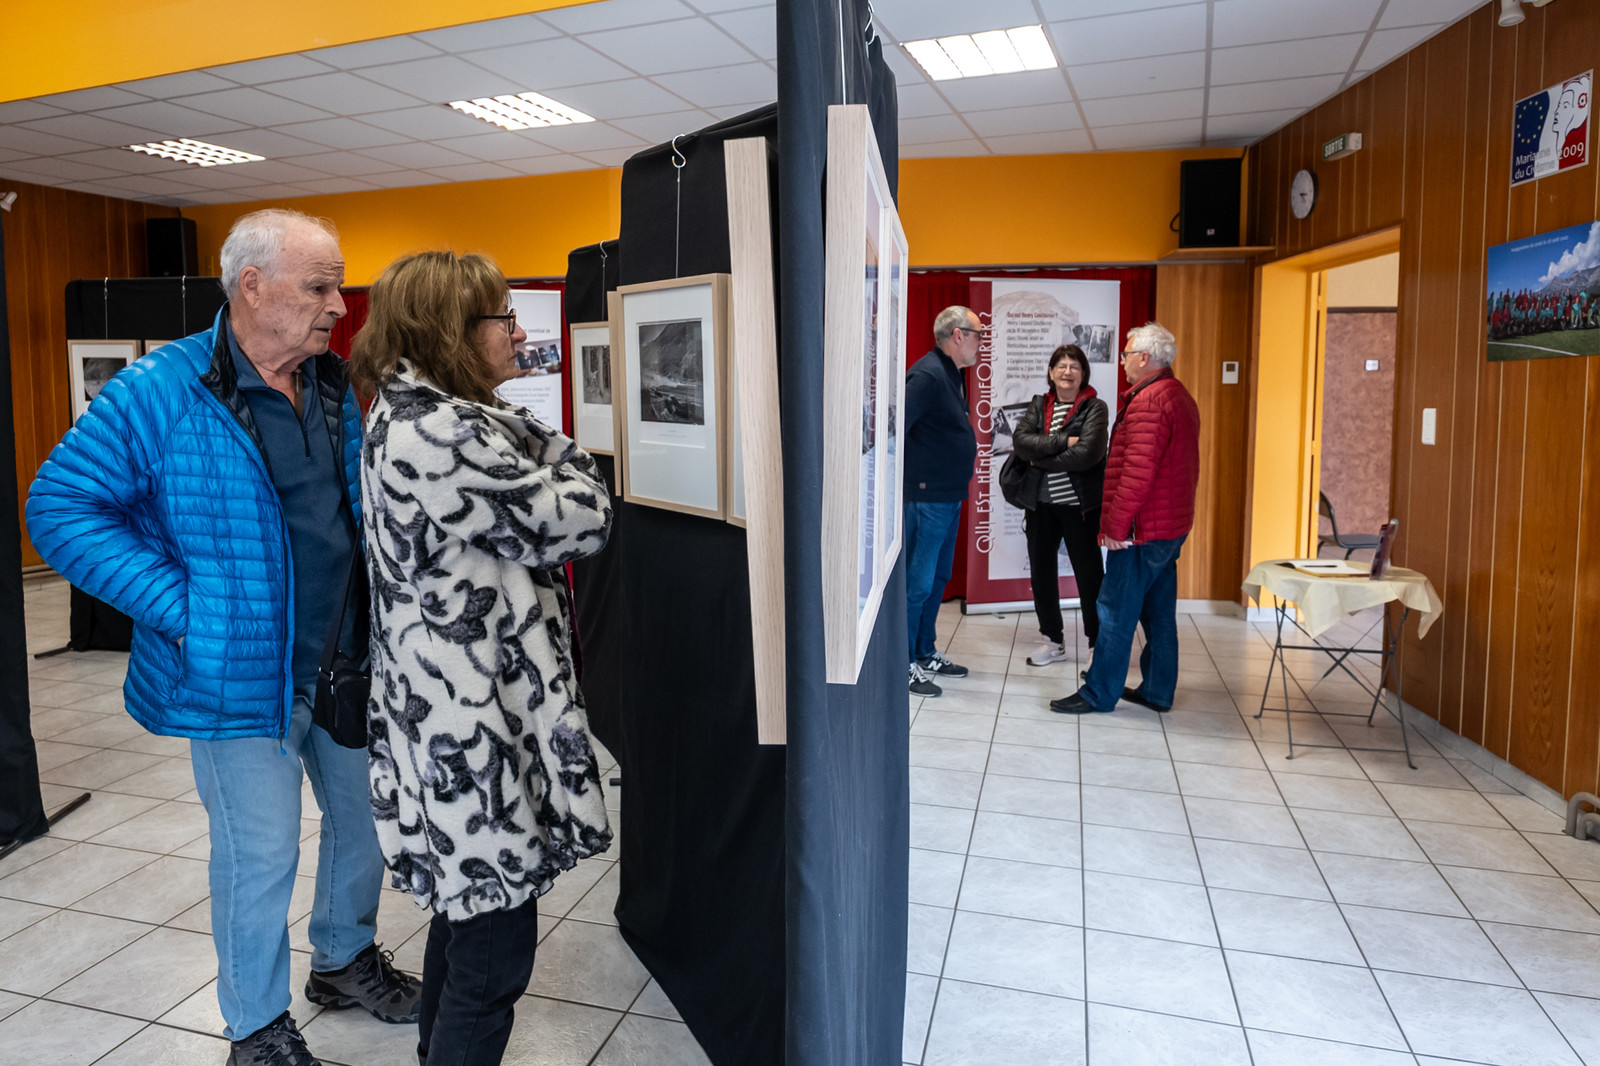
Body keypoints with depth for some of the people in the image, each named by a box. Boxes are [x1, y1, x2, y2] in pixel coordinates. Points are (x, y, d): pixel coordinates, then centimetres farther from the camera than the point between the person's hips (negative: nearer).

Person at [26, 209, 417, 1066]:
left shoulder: (333, 386, 4)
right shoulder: (160, 391, -15)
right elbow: (60, 507, -13)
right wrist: (182, 607, -19)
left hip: (350, 660, 6)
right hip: (243, 675, -6)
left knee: (365, 817, 19)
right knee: (260, 858, 6)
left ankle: (345, 959, 45)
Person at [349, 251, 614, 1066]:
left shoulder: (405, 420, 12)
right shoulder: (443, 435, -23)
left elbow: (515, 525, 17)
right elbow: (581, 520, -17)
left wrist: (531, 448, 2)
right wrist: (558, 451, -2)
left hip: (446, 719, 11)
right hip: (473, 735, -11)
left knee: (467, 912, 26)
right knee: (497, 952, 2)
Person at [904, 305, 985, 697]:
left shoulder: (951, 373, 14)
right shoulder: (927, 374, -17)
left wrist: (956, 477, 16)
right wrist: (913, 478, -21)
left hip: (949, 495, 10)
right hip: (928, 497, -10)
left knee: (938, 577, 17)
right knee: (918, 582, -3)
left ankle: (926, 654, 29)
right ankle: (904, 664, 6)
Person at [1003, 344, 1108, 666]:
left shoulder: (1094, 407, -5)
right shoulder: (1038, 405, 9)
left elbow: (1085, 454, -19)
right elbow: (1020, 440, -9)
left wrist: (1041, 457, -11)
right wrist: (1063, 440, -18)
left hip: (1079, 503, -5)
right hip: (1040, 504, 5)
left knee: (1089, 574, 2)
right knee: (1041, 572, 12)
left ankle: (1099, 644, 16)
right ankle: (1053, 640, 28)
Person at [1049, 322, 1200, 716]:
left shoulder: (1148, 401, -17)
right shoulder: (1180, 397, 16)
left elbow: (1137, 472, -24)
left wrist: (1116, 524, -20)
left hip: (1142, 528, -10)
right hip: (1172, 524, 10)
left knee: (1116, 611, -3)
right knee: (1159, 612, 14)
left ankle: (1098, 694, 4)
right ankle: (1157, 691, 22)